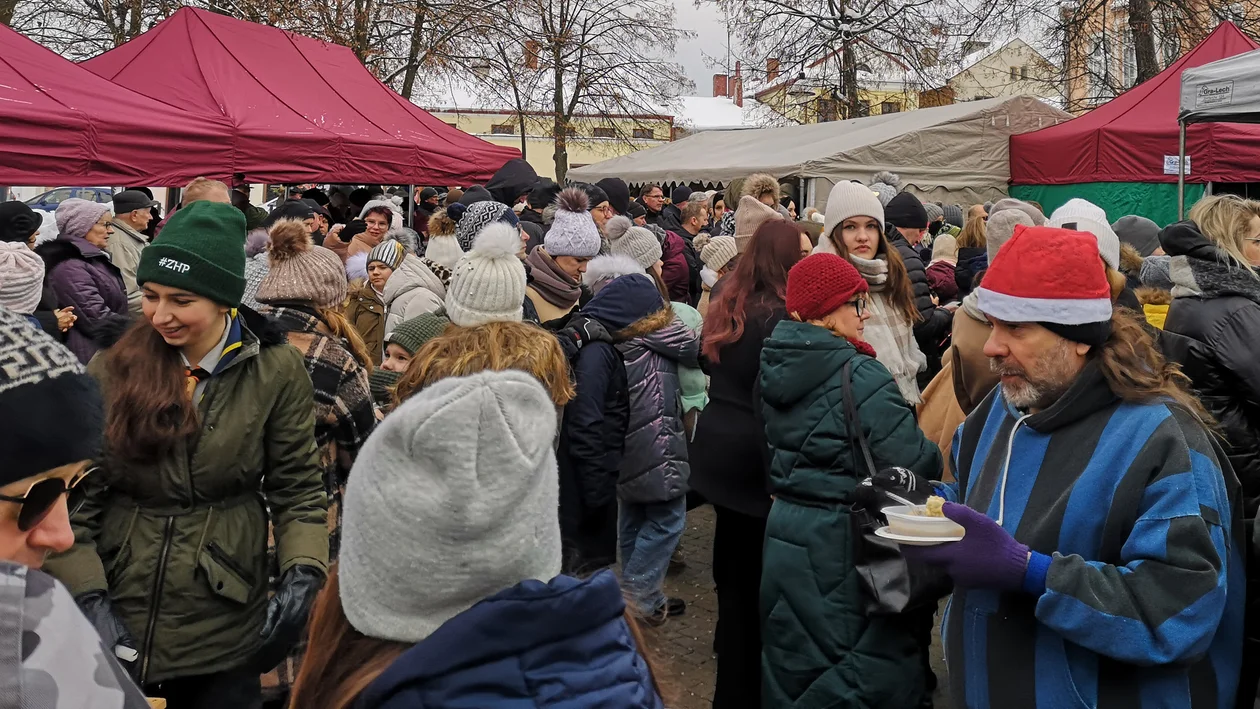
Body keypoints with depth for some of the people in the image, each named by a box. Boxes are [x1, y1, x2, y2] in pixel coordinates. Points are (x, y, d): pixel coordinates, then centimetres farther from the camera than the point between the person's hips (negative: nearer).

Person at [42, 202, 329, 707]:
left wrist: (303, 574, -15)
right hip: (116, 618, 1)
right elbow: (71, 497, -1)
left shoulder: (275, 372, -7)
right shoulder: (112, 370, -4)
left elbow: (297, 489, -2)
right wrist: (89, 596, -10)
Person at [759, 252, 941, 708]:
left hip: (785, 530, 8)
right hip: (844, 544, -8)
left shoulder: (775, 366, 4)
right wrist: (935, 460, -2)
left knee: (793, 667, 20)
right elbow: (915, 464, -21)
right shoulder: (858, 375, -20)